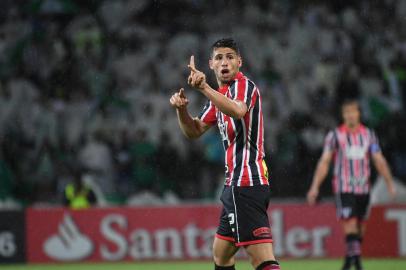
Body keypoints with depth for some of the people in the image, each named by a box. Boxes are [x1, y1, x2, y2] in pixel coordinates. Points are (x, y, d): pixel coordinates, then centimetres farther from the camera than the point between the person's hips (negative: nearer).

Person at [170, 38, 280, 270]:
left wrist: (204, 88, -45)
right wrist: (182, 109, 1)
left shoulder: (243, 84, -9)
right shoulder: (220, 94, 21)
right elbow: (194, 131, 21)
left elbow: (238, 111, -32)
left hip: (246, 182, -10)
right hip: (237, 183, 10)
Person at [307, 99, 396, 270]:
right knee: (350, 223, -16)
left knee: (360, 226, 8)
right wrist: (315, 187, -6)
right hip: (344, 188, -3)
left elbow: (379, 161, 8)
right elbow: (324, 162, 0)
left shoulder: (369, 135, 7)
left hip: (363, 188, 3)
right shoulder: (335, 136, -1)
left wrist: (390, 184, 0)